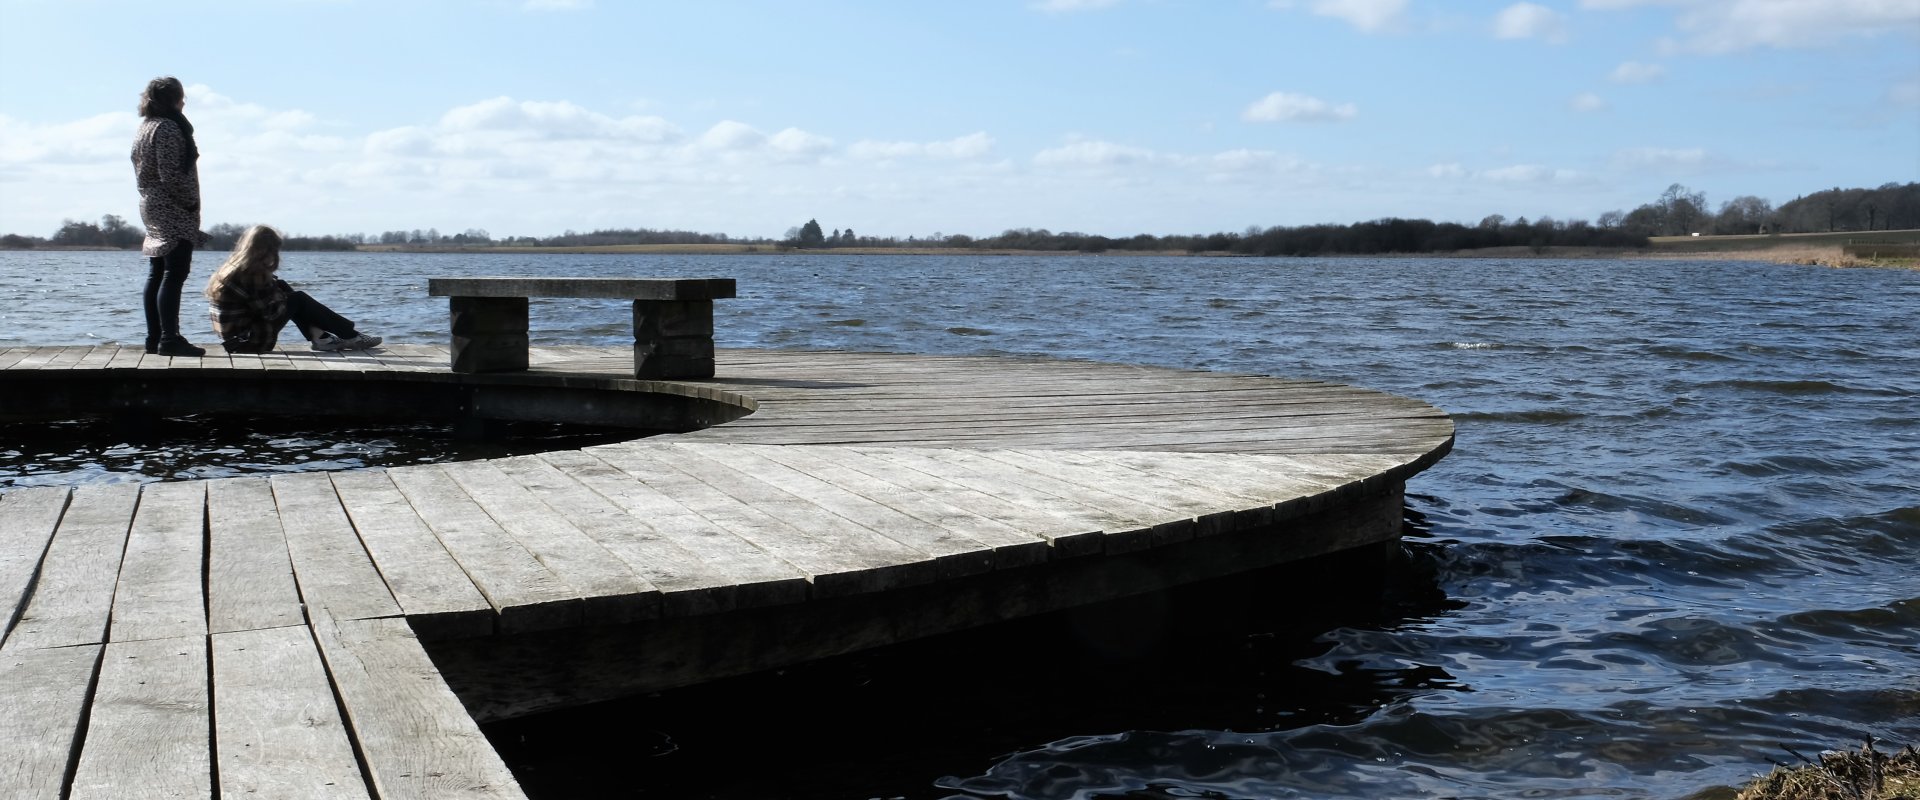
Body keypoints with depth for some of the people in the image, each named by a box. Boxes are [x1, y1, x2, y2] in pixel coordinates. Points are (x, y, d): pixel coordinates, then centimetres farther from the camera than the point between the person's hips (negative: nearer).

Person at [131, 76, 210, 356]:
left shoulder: (144, 128, 17)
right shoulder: (168, 128, -13)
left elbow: (143, 172, 19)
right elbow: (172, 175, -20)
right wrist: (192, 201, -11)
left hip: (151, 207, 10)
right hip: (174, 211, -10)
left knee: (156, 275, 10)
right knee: (174, 274, -12)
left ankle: (154, 337, 12)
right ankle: (169, 338, -16)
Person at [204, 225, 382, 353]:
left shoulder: (229, 270, 9)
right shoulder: (251, 276, -19)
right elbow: (273, 311, -17)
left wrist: (276, 287, 4)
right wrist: (279, 291, 1)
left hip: (235, 341, 9)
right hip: (250, 343, -9)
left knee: (283, 288, 14)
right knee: (299, 300, -1)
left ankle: (320, 337, 8)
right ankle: (350, 336, 6)